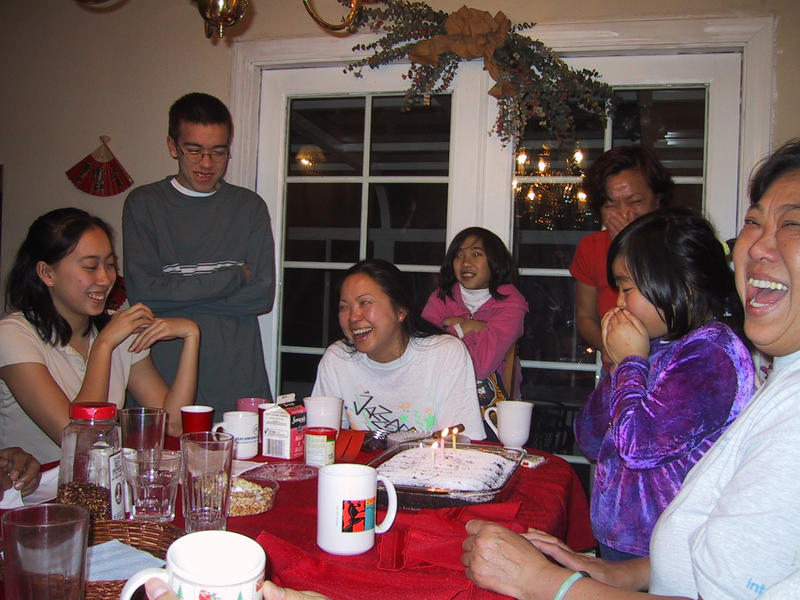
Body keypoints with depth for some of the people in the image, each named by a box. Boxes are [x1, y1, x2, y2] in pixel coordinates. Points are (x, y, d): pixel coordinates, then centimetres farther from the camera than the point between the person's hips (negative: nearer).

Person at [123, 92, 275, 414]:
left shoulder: (250, 207, 8)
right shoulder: (143, 203, 5)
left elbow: (262, 295, -1)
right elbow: (143, 291, -7)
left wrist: (177, 293, -8)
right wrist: (233, 276, -7)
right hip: (163, 374, -1)